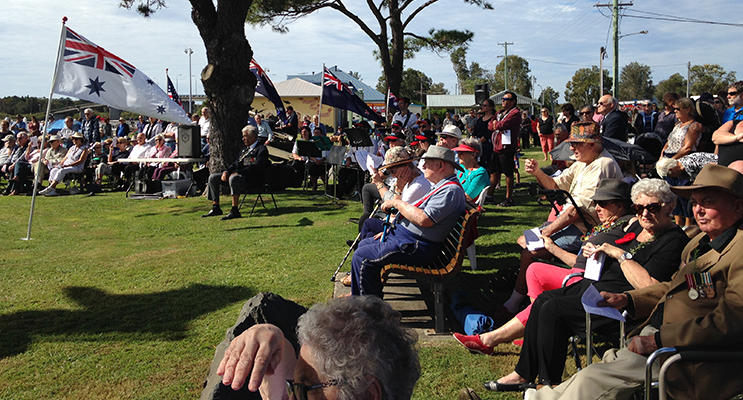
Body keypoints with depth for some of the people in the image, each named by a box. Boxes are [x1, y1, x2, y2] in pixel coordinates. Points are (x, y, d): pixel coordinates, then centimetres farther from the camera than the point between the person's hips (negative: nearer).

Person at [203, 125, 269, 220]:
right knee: (213, 177, 4)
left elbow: (256, 167, -18)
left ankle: (234, 211, -38)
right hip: (237, 174, 10)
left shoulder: (261, 149, -4)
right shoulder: (244, 150, 26)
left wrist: (238, 172, -21)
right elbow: (235, 164, 22)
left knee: (234, 178, -40)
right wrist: (227, 171, 0)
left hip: (252, 178, -10)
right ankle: (215, 208, 4)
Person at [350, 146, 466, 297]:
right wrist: (392, 231, 17)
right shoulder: (441, 186, 17)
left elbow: (424, 220, -29)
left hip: (417, 246, -12)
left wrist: (397, 203, -17)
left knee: (362, 256, -18)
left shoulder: (451, 190, -19)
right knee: (364, 244, 20)